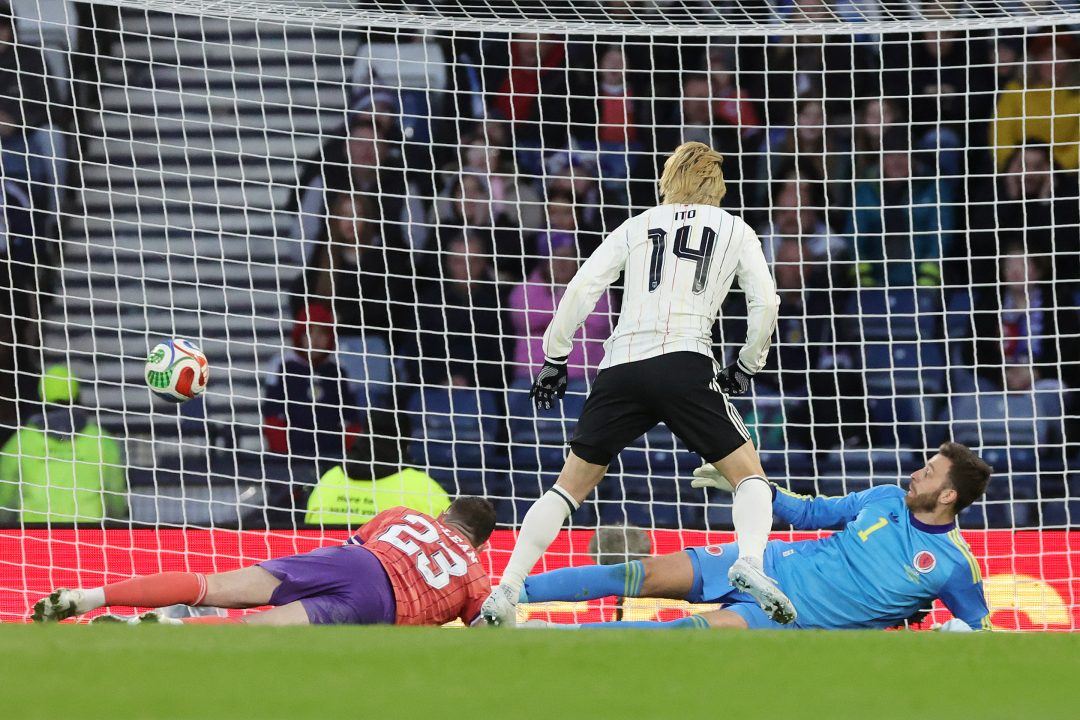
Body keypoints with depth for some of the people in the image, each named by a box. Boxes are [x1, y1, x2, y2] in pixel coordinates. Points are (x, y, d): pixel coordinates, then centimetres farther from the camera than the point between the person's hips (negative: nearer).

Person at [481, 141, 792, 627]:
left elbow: (580, 291, 11)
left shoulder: (637, 227, 21)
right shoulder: (735, 230, 18)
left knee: (571, 486, 13)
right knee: (749, 474, 8)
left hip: (620, 368, 2)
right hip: (685, 364, -2)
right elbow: (765, 303, 9)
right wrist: (746, 367, 22)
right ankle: (750, 563, -21)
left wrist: (554, 359, 16)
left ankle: (505, 591, 3)